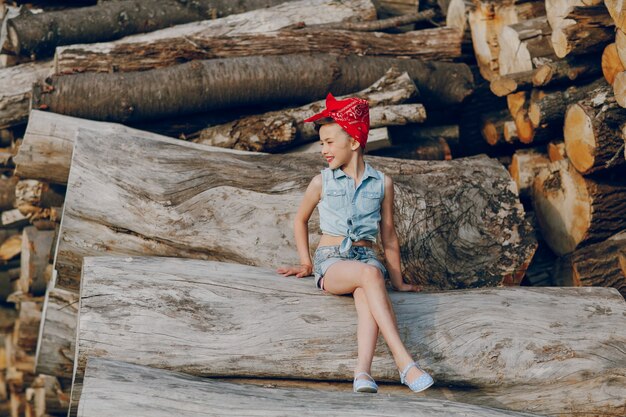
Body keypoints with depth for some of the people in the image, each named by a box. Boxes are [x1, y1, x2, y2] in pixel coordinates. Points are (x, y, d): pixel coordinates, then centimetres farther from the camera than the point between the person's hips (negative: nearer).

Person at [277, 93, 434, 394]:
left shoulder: (382, 183, 7)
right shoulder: (321, 182, 5)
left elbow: (389, 236, 15)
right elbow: (301, 220, 22)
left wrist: (398, 282, 18)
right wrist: (305, 263, 17)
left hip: (366, 256, 2)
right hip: (330, 262, -2)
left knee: (367, 297, -36)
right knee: (370, 273, -36)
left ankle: (362, 370, -53)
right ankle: (404, 362, -43)